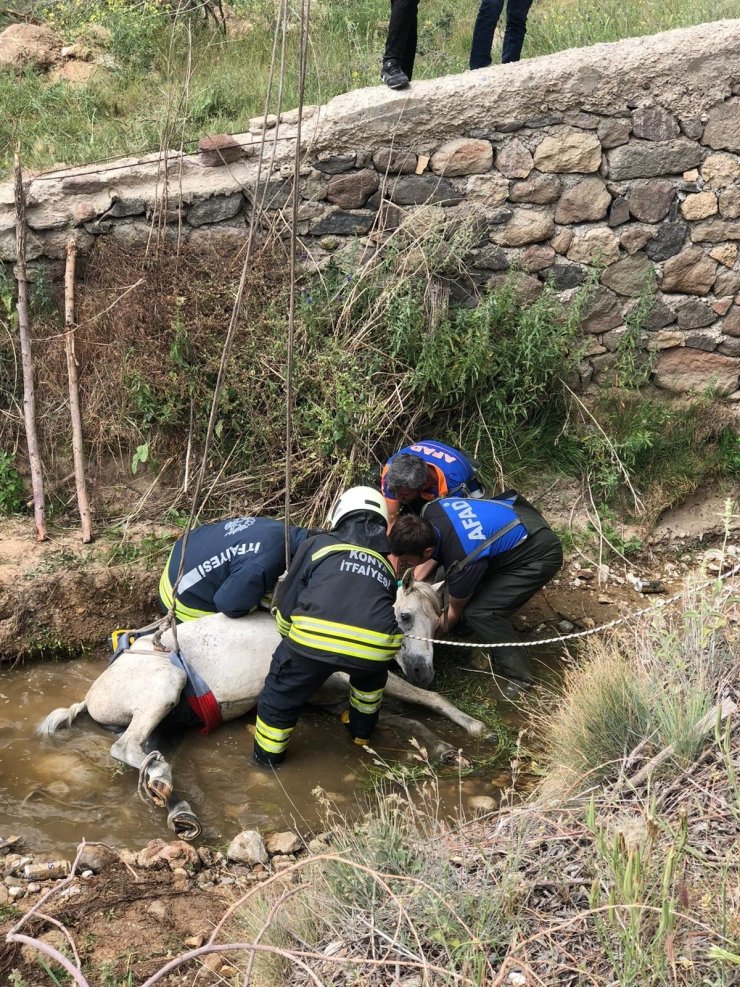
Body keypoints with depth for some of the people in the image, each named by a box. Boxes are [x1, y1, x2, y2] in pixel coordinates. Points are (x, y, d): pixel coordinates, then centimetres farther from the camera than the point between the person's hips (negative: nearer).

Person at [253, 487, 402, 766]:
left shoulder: (317, 544, 20)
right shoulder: (385, 565, 30)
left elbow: (287, 601, 23)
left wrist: (291, 638, 43)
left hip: (316, 638, -3)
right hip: (375, 645, 3)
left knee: (281, 693, 24)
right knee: (370, 673, 40)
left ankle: (267, 755, 39)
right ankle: (361, 730, 55)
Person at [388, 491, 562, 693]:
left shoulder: (461, 563, -35)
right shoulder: (430, 511, -18)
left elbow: (455, 611, -12)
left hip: (540, 555, -9)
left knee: (479, 613, -17)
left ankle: (520, 678, -3)